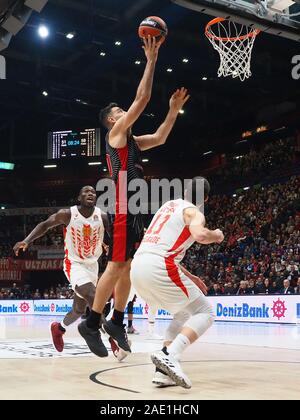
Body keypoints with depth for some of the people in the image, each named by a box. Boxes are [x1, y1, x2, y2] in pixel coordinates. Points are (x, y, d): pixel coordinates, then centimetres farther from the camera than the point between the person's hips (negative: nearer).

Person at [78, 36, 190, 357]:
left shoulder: (131, 141, 23)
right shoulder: (116, 133, -1)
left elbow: (160, 138, 30)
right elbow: (142, 99, -8)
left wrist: (174, 111, 21)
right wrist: (151, 61, -3)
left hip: (133, 210, 10)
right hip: (123, 210, -10)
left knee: (128, 268, 9)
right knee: (117, 266, -12)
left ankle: (117, 322, 15)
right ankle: (91, 323, -8)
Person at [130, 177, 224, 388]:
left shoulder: (170, 205, 28)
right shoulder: (194, 212, 4)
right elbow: (200, 235, -20)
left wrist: (191, 278, 36)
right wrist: (216, 235, 5)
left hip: (137, 267, 8)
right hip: (158, 267, -8)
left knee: (184, 314, 23)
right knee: (204, 312, 2)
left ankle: (164, 371, 12)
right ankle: (169, 355, -18)